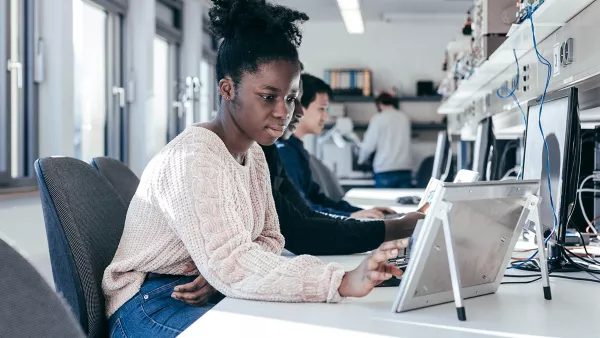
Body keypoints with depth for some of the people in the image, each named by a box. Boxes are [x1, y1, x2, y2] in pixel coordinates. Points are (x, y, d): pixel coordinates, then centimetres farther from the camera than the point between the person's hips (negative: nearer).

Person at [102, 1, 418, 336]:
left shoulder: (253, 155, 5)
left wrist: (218, 276, -16)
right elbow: (230, 264, -33)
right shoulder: (192, 158, -23)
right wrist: (344, 282, -41)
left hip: (208, 291, 8)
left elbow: (268, 239, 6)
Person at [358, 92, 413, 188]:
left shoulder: (378, 119, -2)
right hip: (405, 169, 4)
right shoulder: (405, 118, 10)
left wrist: (361, 160, 15)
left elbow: (368, 145, -2)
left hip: (385, 170, -4)